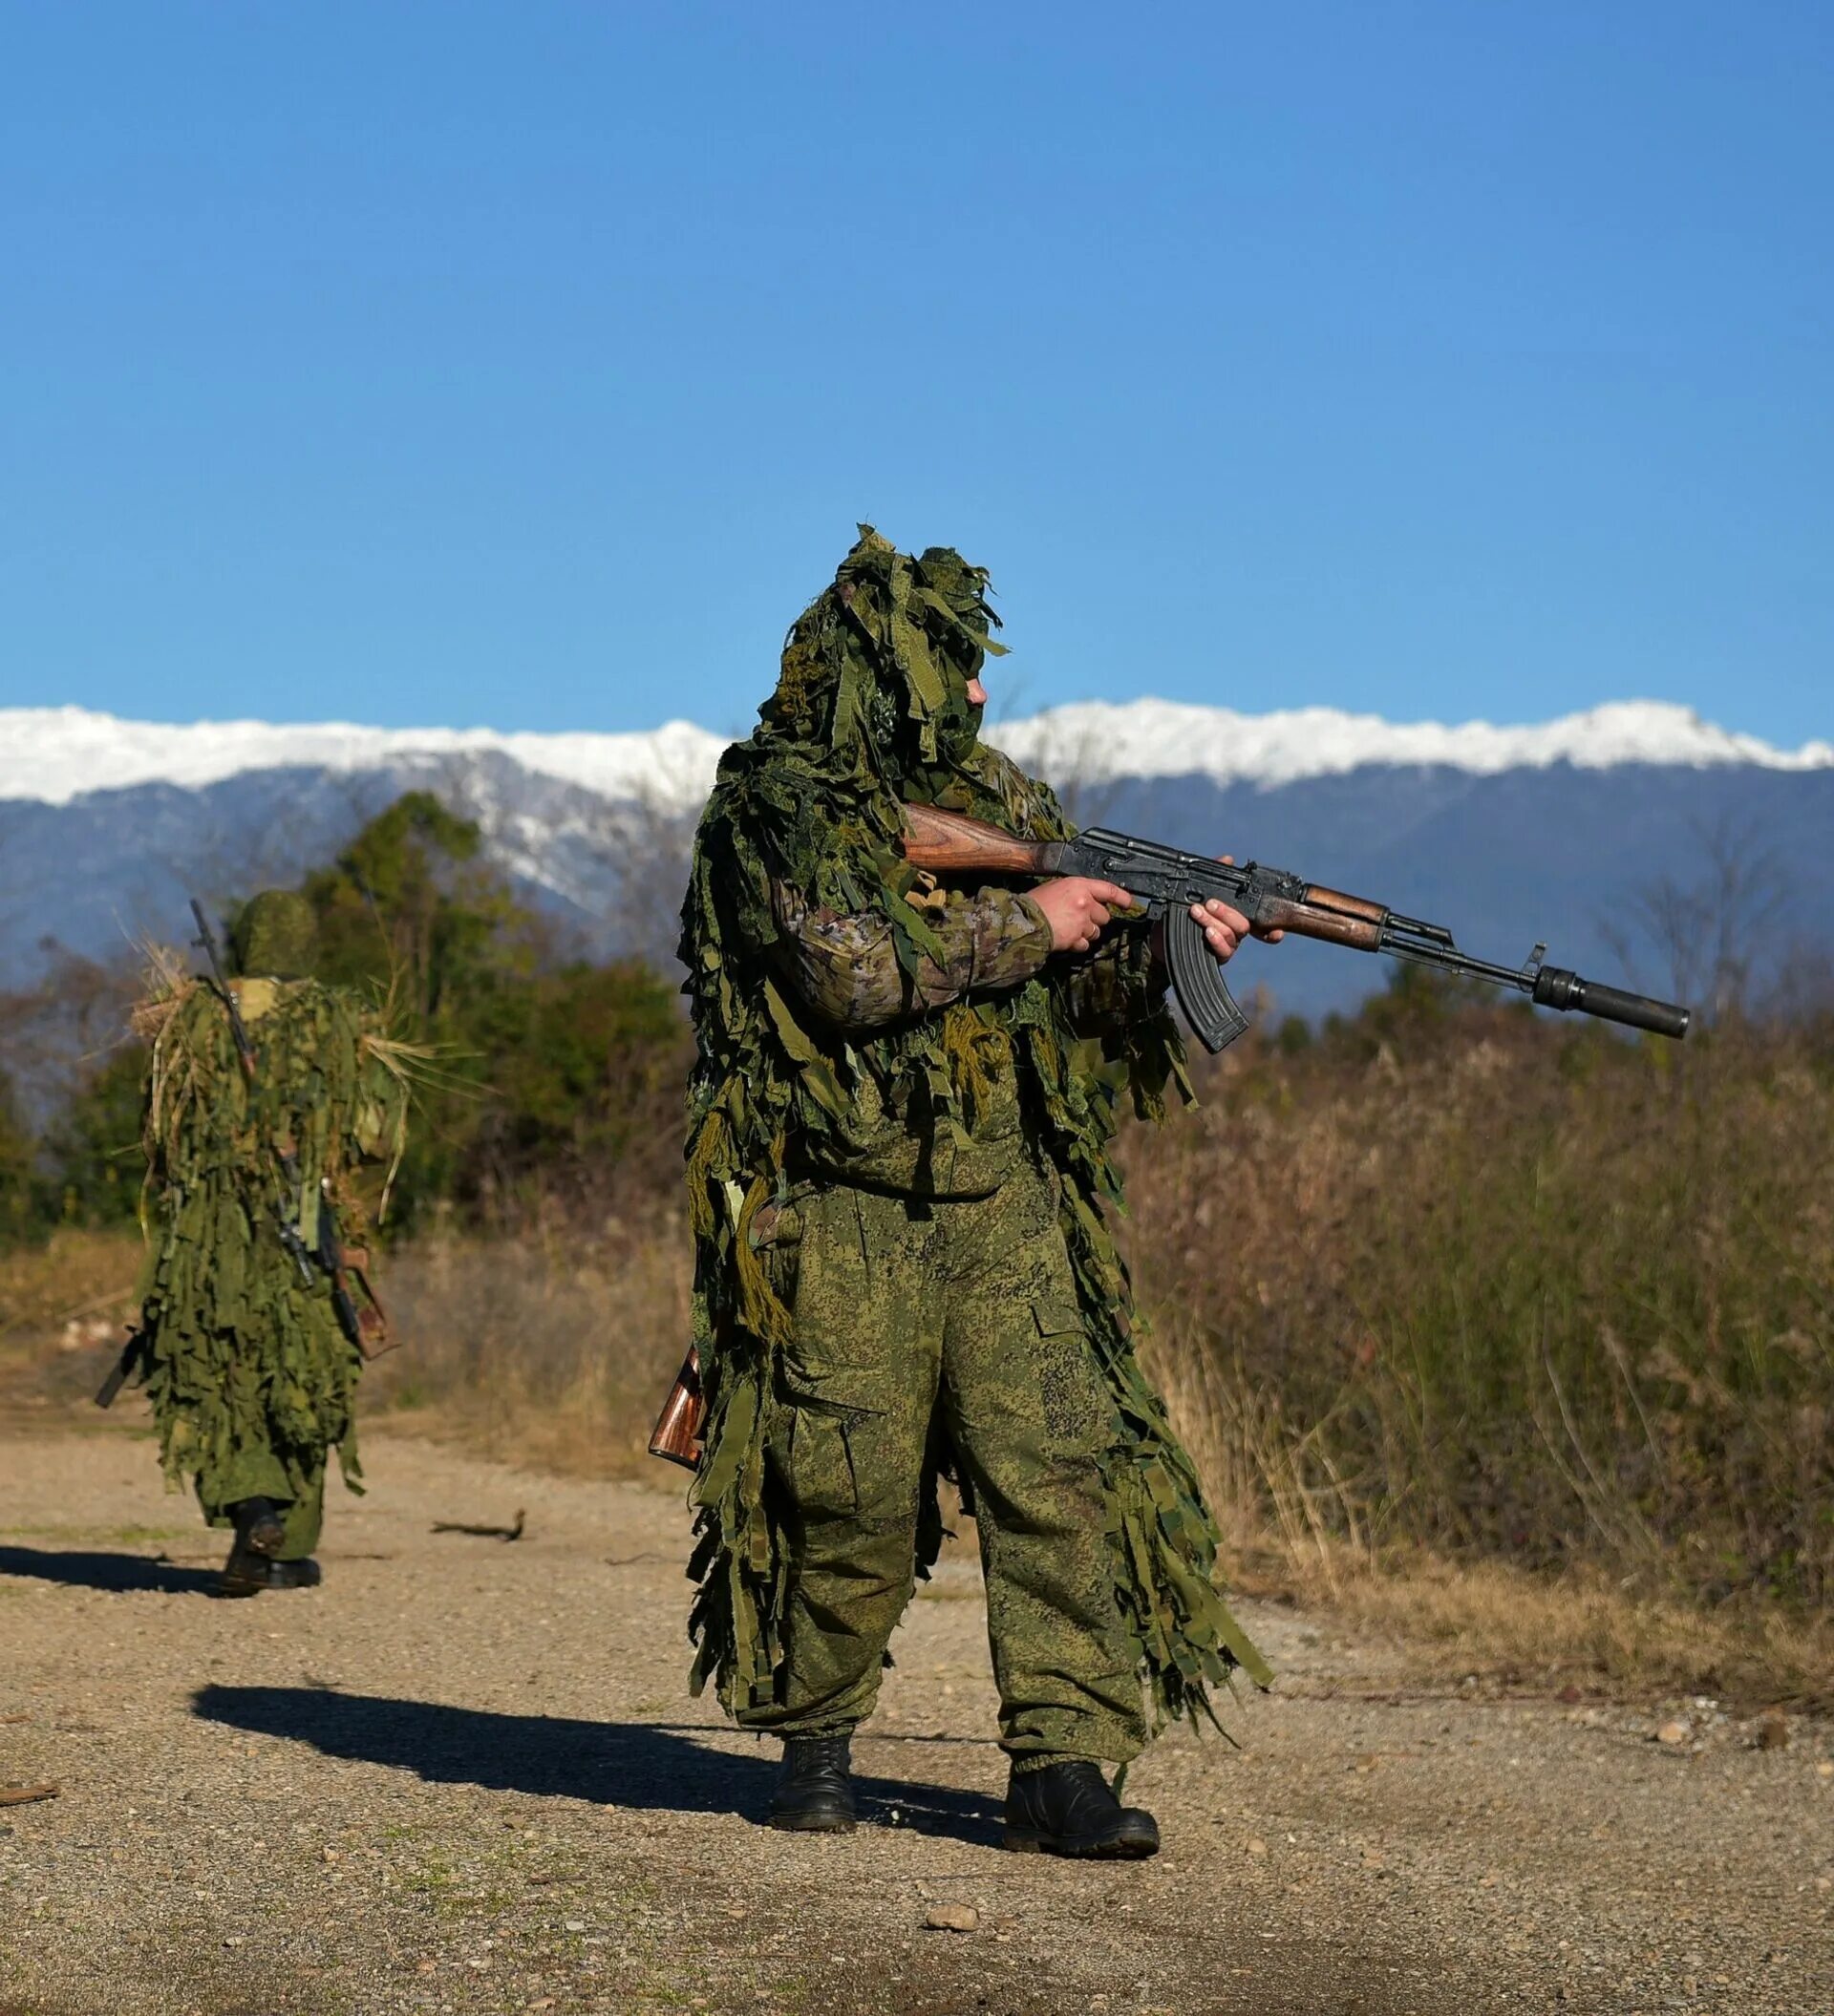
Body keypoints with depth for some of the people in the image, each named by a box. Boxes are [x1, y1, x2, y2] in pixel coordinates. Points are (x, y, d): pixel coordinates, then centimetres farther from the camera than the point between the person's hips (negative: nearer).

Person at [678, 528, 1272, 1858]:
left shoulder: (1001, 799, 14)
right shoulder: (778, 807, -5)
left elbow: (1079, 989, 16)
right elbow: (848, 971, -19)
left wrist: (1168, 937, -3)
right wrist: (1021, 923, -15)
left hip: (1005, 1204, 5)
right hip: (845, 1211, -4)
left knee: (1057, 1470, -6)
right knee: (853, 1501, 0)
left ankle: (1063, 1763, -5)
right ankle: (816, 1734, 22)